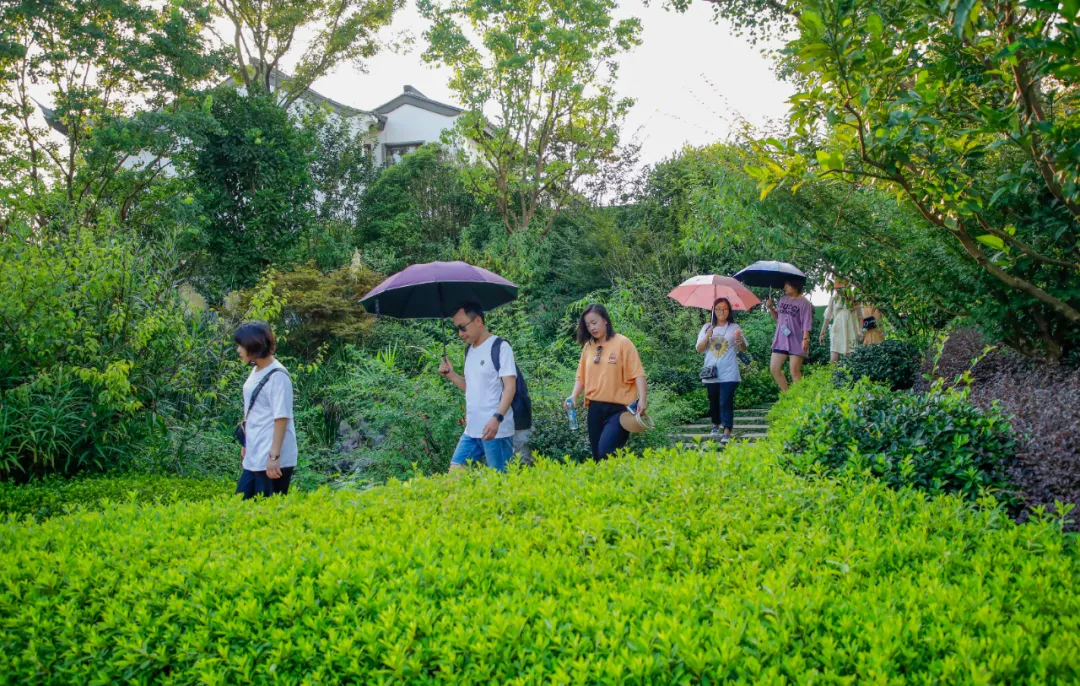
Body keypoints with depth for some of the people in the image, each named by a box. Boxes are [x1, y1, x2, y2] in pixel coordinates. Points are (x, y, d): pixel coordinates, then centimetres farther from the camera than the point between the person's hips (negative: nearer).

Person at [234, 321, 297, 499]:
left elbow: (281, 418, -18)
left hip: (272, 460, -9)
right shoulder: (255, 371, 10)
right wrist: (246, 445, 18)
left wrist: (274, 456, -21)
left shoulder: (277, 376, -15)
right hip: (254, 458, 9)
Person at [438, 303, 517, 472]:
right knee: (455, 472, 7)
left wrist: (497, 418, -27)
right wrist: (450, 374, 6)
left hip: (496, 430, -8)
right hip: (471, 430, 8)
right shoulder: (469, 350, 15)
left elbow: (510, 386, -15)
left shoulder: (500, 347, -9)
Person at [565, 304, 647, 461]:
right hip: (595, 408, 5)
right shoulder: (588, 347, 10)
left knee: (606, 452, -19)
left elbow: (637, 373, -8)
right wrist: (573, 396, -1)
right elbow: (581, 376, 15)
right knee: (597, 454, 8)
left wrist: (642, 399, -18)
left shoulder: (622, 343, -5)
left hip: (619, 408, -5)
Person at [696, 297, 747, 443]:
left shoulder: (734, 327, 2)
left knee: (726, 401, -11)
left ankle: (727, 432, -14)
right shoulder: (707, 327, 6)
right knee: (713, 401, 14)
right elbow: (699, 349, 3)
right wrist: (707, 337, -14)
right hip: (711, 372, 3)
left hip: (729, 373, -3)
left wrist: (740, 339, -19)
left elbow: (743, 349, 2)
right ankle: (716, 424, 37)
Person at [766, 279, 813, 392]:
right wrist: (770, 308, 4)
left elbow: (806, 323, -12)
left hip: (796, 342, -7)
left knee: (795, 372, -5)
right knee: (774, 368, 4)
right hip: (780, 340, 7)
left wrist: (805, 338, -20)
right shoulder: (783, 300, 11)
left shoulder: (804, 303, -8)